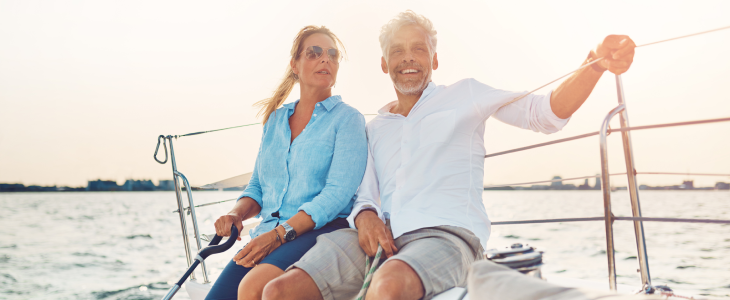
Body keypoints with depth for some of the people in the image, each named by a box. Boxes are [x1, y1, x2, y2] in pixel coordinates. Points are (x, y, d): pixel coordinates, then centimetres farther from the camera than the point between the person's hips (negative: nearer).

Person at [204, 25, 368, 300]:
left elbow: (339, 192, -10)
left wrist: (280, 234, -20)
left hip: (321, 230, -5)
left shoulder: (347, 118, 3)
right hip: (267, 235, 5)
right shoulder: (275, 120, 20)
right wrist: (236, 214, 0)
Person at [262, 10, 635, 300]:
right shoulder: (374, 128, 26)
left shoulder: (464, 95, 15)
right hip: (385, 240, 4)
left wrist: (596, 64, -13)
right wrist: (365, 216, -6)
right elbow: (365, 195, 19)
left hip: (447, 233, -4)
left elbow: (544, 113, 4)